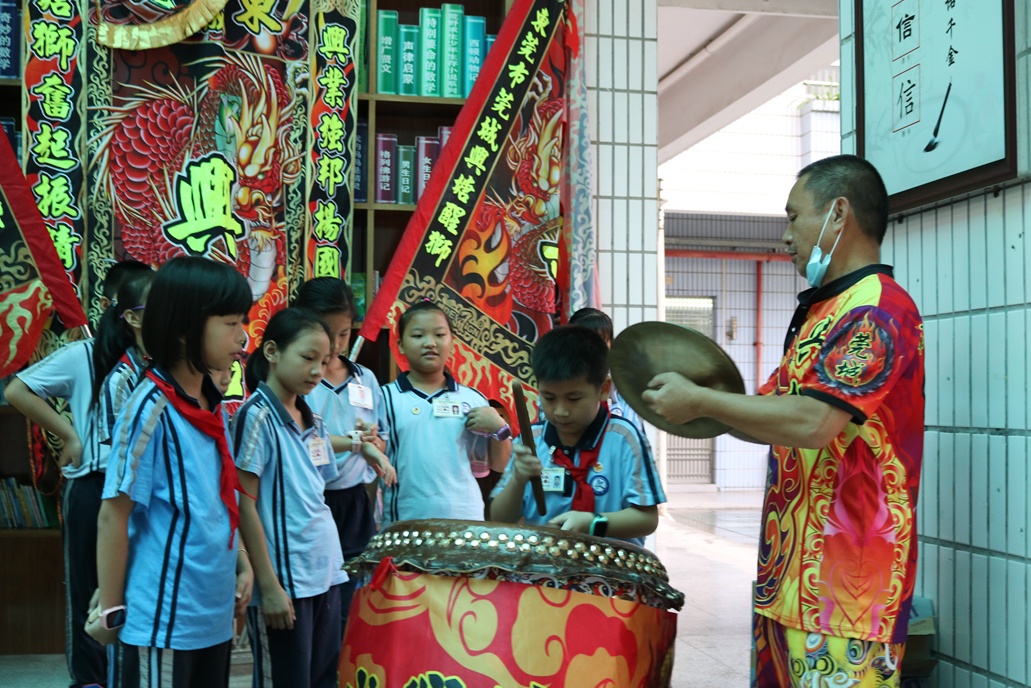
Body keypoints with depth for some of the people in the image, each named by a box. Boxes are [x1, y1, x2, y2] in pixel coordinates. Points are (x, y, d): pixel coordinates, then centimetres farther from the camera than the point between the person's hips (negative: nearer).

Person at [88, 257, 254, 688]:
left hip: (214, 611, 7)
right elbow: (114, 515, -15)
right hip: (164, 616, -7)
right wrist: (111, 610, -10)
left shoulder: (213, 404, 5)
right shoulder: (151, 410, -18)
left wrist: (242, 564, 10)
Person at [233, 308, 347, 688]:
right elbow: (245, 505, -14)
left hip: (325, 576, 7)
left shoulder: (314, 422, 11)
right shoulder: (257, 416, -11)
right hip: (284, 582, -7)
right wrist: (269, 585, -16)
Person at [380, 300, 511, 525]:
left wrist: (499, 430, -8)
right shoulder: (386, 398, -2)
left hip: (465, 519, 2)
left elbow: (499, 465, 8)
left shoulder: (472, 399, 4)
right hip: (404, 523, -1)